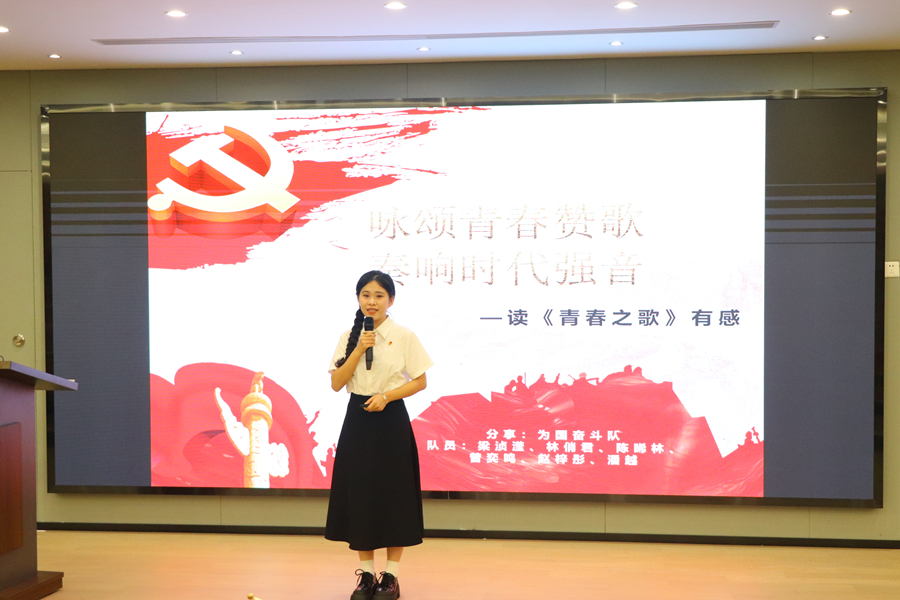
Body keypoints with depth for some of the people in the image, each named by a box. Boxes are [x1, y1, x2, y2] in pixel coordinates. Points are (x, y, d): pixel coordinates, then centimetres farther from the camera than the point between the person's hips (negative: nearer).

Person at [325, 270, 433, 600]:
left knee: (393, 493, 3)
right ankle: (366, 573, 19)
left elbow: (420, 381, -3)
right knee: (359, 493, 6)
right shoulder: (349, 337, 5)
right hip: (358, 420, 3)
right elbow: (336, 383, -1)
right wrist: (359, 350, -12)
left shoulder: (404, 336, -3)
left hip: (391, 420, -3)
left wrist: (387, 396, -16)